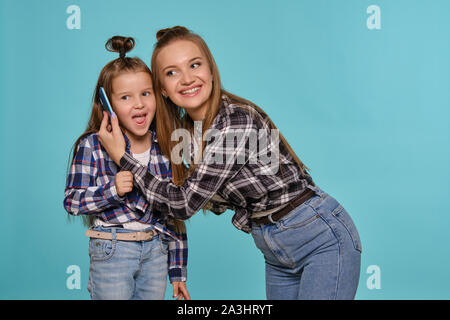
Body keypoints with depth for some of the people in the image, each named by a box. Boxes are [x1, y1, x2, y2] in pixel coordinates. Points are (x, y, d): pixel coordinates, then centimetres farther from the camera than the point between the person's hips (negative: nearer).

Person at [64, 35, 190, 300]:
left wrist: (178, 272, 8)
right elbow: (72, 202, -8)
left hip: (156, 250, 3)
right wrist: (112, 189, -26)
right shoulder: (93, 145, -8)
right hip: (112, 251, -3)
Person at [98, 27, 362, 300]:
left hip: (322, 237, -8)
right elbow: (218, 202, 8)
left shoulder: (238, 121, -25)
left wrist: (122, 158, -15)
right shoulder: (188, 128, 1)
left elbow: (184, 203, -22)